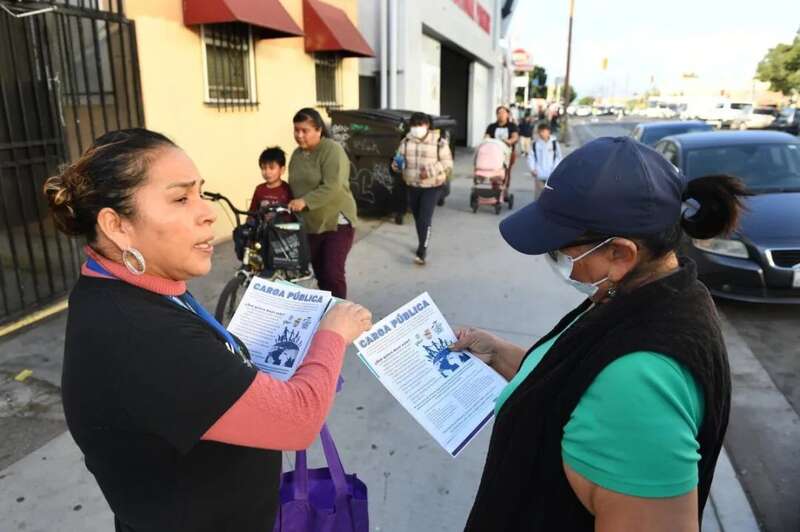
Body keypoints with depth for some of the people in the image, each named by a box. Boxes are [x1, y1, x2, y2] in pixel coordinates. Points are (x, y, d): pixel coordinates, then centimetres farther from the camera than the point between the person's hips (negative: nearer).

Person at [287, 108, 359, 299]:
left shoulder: (332, 150, -14)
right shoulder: (297, 154, 10)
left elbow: (332, 187, -25)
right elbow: (295, 186, 15)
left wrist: (305, 201, -31)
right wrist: (292, 205, 4)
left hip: (336, 222, -7)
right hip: (310, 224, 7)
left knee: (333, 273, -11)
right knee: (319, 273, 11)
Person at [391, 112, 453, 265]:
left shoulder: (439, 142, -9)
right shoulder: (406, 142, 2)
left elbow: (447, 165, -9)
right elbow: (399, 158, 11)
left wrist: (430, 171, -24)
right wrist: (396, 165, -14)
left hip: (432, 187, -4)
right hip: (412, 186, 5)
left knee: (425, 219, -12)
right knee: (417, 218, 16)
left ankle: (421, 252, -7)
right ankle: (422, 245, 35)